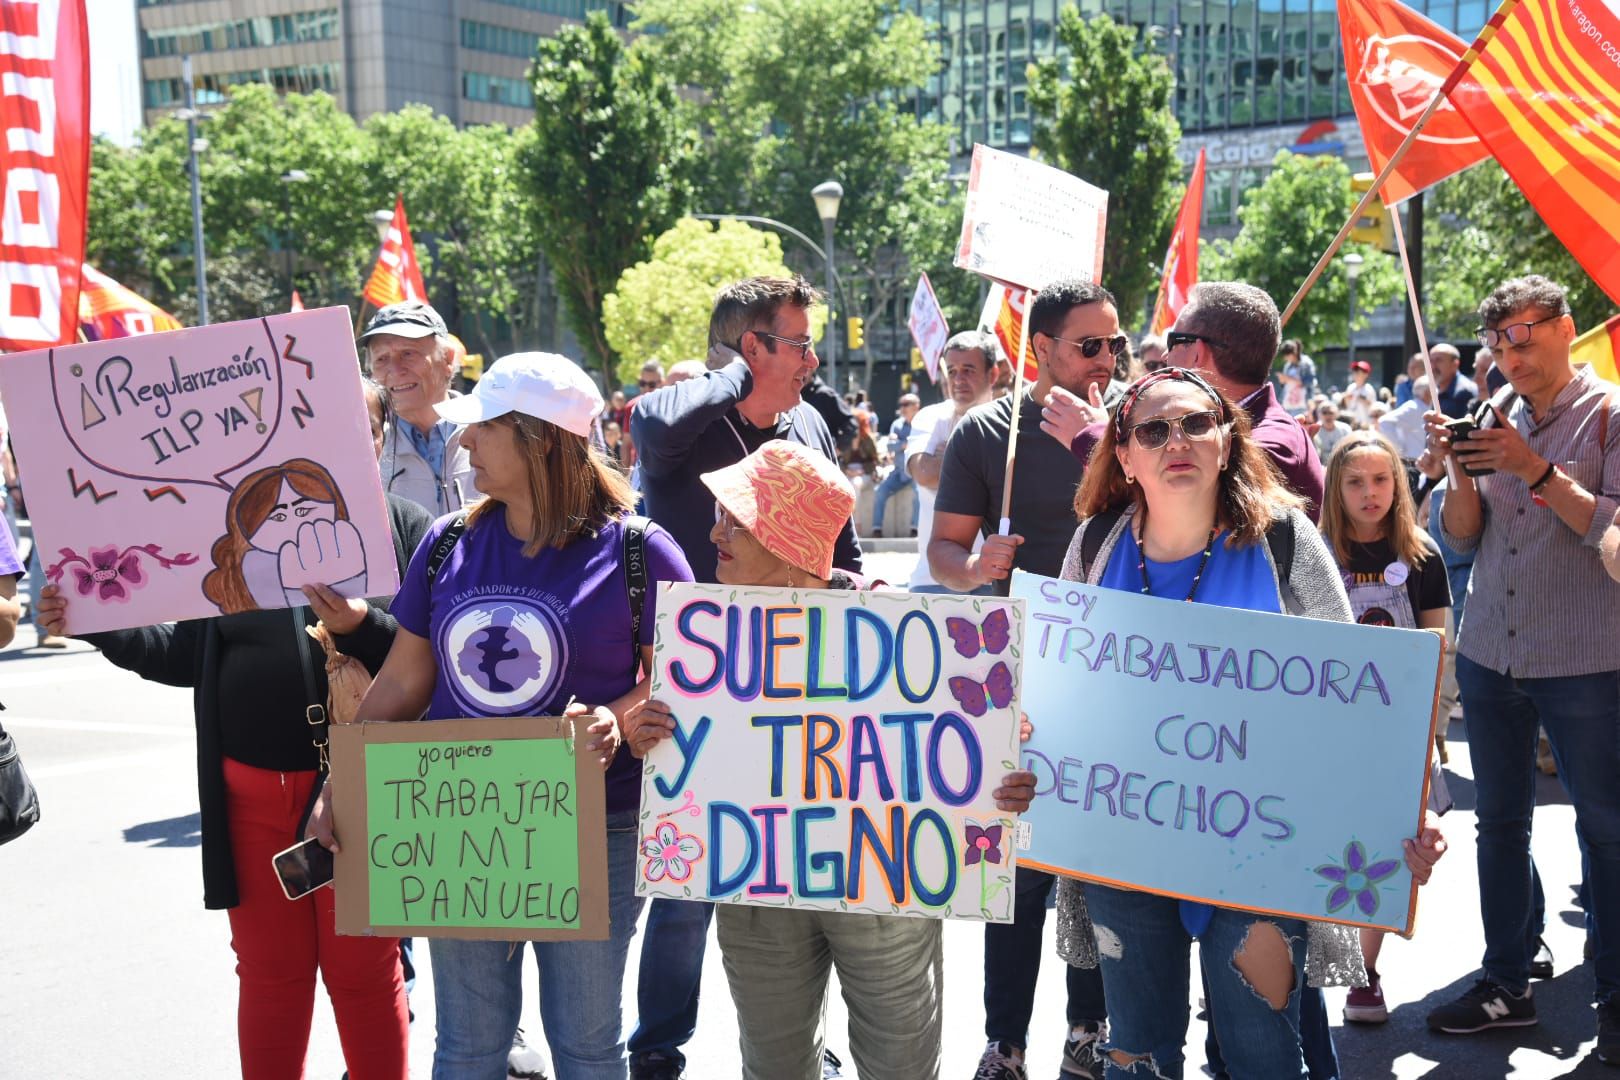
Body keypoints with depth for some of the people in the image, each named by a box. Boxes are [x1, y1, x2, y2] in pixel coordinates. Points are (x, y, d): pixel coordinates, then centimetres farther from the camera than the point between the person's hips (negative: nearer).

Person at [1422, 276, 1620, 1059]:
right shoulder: (1494, 416, 7)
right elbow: (1461, 535, 7)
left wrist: (1536, 469, -22)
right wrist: (1462, 471, -10)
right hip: (1489, 652, 5)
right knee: (1500, 820, 11)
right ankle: (1506, 983, 22)